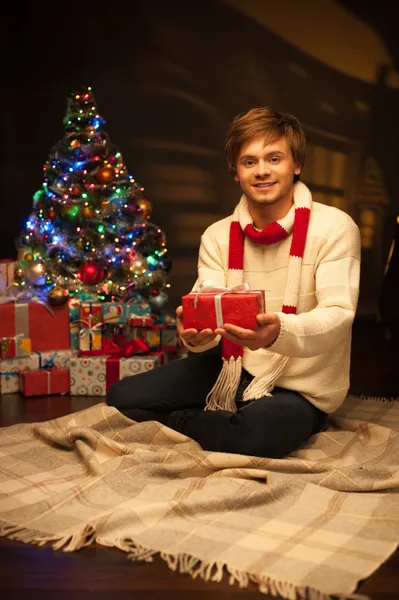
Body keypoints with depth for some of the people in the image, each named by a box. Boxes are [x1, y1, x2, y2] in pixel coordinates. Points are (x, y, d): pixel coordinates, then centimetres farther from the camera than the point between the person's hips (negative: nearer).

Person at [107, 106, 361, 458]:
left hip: (301, 386, -3)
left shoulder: (334, 228, -12)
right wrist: (194, 333, -35)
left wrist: (279, 332, -44)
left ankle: (176, 423, -4)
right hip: (233, 367, 4)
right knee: (122, 398, -7)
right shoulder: (218, 236, 1)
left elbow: (338, 314, -23)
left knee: (259, 434, -37)